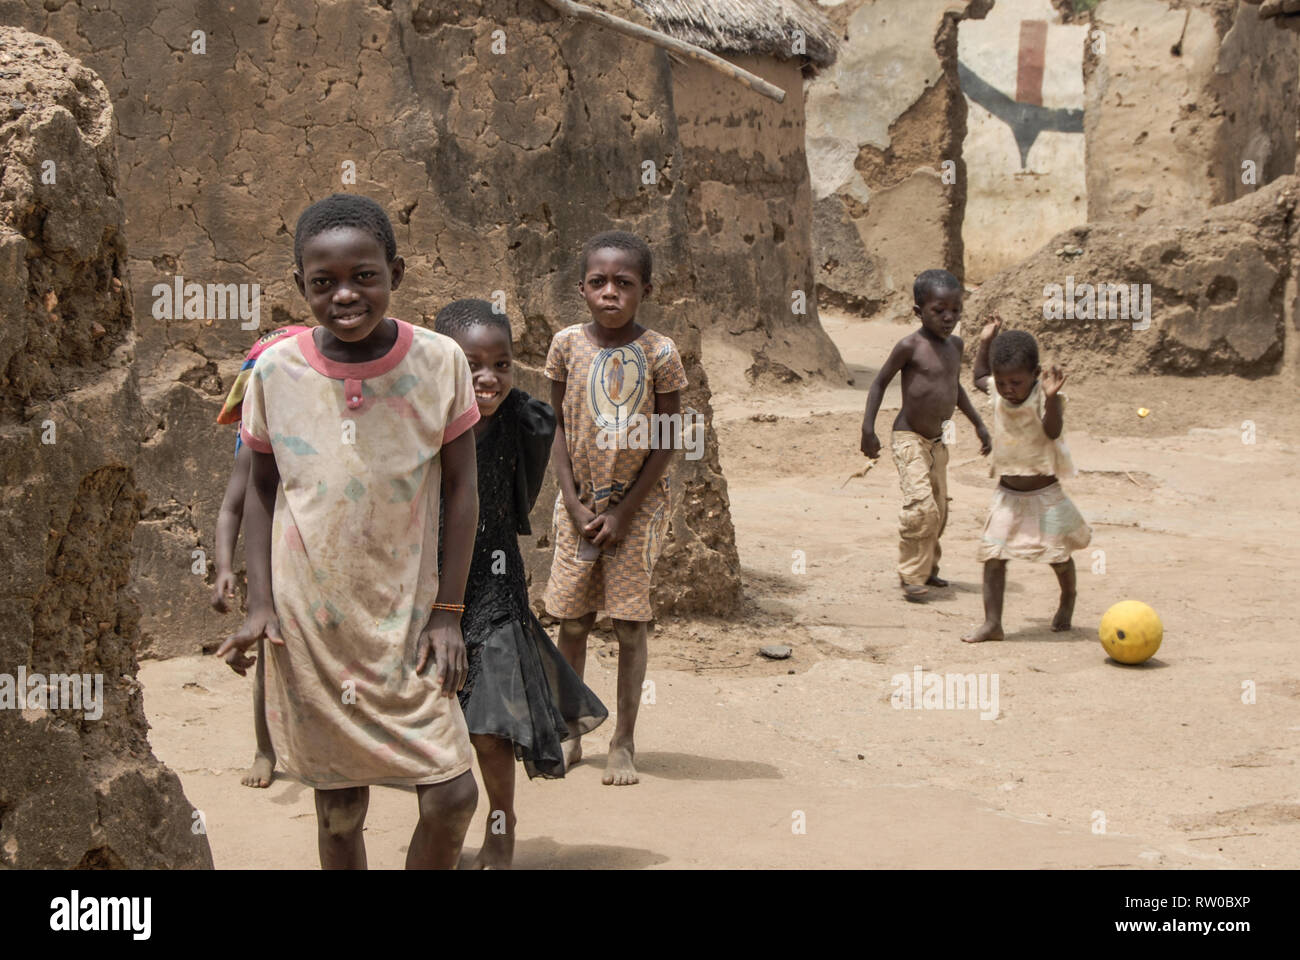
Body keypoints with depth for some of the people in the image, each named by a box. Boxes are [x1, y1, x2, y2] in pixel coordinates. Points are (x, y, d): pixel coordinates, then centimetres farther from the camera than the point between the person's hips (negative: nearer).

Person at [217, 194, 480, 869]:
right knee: (339, 810, 9)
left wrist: (447, 611, -3)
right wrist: (259, 605, -2)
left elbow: (460, 488, -1)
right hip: (308, 625, 1)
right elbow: (261, 489, 6)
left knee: (452, 795, -7)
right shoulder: (276, 370, -4)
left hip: (407, 617, 0)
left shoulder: (439, 361, -7)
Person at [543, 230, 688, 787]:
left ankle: (624, 742, 12)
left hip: (637, 503, -2)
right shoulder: (567, 345, -4)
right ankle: (568, 735, 20)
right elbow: (557, 427, 2)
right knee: (570, 622, 7)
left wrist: (624, 512, -10)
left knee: (629, 625, 1)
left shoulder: (658, 354, -11)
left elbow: (667, 442, -7)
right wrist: (574, 503, -6)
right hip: (580, 503, 2)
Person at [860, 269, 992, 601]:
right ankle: (911, 576, -11)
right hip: (908, 440, -8)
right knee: (921, 506, -20)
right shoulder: (910, 346, -14)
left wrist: (978, 423, 25)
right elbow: (880, 381, -5)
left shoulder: (955, 345, 8)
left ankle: (927, 568, 29)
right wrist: (868, 428, -10)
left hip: (936, 441, 8)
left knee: (939, 511, 12)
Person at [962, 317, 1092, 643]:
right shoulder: (998, 392, -2)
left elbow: (1053, 431, -36)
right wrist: (985, 342, 9)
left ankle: (1067, 599, 41)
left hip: (1044, 494, -4)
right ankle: (992, 623, -6)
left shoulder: (1043, 398, -19)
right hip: (1007, 494, 4)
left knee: (1058, 555, 11)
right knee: (993, 556, -6)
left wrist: (1051, 397, -49)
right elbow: (979, 377, 20)